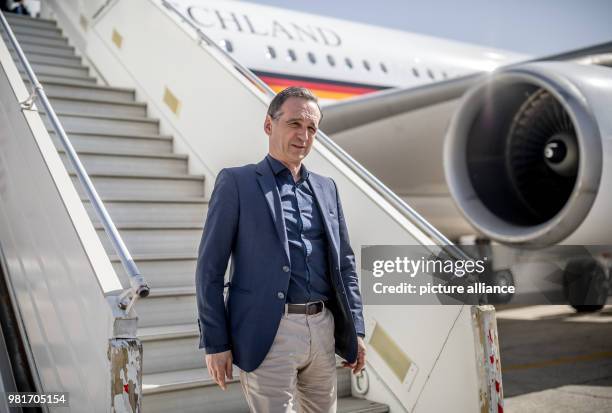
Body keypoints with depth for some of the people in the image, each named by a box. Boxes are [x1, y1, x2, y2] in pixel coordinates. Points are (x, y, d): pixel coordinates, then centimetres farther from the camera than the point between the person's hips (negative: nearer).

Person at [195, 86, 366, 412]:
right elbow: (209, 268, -4)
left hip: (323, 329, 6)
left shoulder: (326, 188, 15)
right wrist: (215, 343, -8)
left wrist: (356, 330, 10)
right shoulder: (236, 182, -1)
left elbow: (344, 263, 17)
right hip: (269, 333, -5)